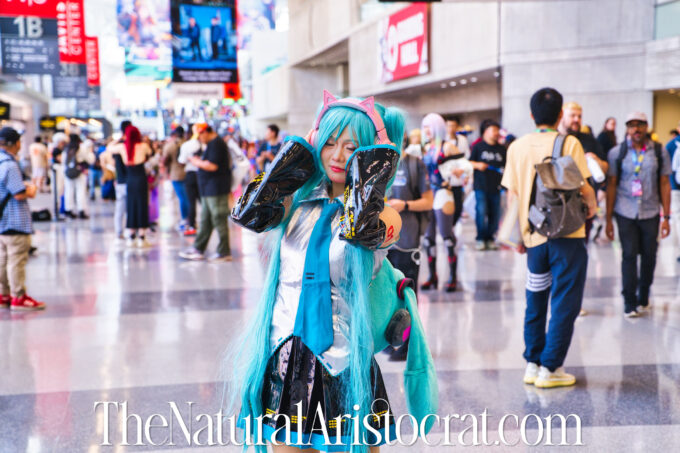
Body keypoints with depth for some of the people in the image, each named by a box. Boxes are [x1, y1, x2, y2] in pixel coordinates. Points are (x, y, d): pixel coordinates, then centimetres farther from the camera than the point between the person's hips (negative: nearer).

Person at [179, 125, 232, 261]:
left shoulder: (216, 144, -15)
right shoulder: (212, 144, 18)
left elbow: (213, 166, -23)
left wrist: (198, 162, -9)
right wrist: (200, 161, 10)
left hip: (216, 190, -11)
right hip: (209, 190, 11)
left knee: (219, 221, -6)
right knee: (205, 221, 13)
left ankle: (224, 253, -1)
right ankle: (198, 249, 18)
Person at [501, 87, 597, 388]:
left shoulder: (517, 147, 4)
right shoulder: (569, 144, -8)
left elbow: (512, 195, 5)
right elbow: (583, 188, -11)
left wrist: (519, 236, 14)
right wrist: (592, 205, 11)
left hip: (534, 237, 4)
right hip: (567, 236, -4)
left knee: (535, 304, 16)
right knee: (564, 304, 3)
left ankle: (533, 364, 19)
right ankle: (550, 368, 4)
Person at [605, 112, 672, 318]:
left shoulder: (659, 152, 3)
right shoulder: (617, 153, 1)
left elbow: (664, 184, 5)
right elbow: (611, 185, 2)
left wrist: (666, 217, 2)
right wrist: (609, 219, 0)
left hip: (650, 213, 1)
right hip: (625, 213, -1)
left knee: (649, 256, 6)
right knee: (629, 255, -4)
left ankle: (643, 298, 25)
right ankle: (630, 303, 4)